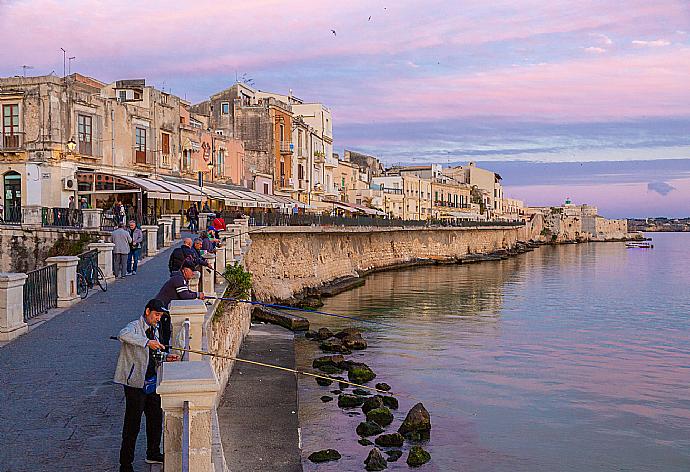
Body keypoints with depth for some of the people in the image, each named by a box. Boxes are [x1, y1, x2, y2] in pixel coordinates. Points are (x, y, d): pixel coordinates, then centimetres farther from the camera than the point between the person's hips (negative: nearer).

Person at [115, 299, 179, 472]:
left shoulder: (154, 329, 14)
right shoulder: (134, 326, -13)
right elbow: (123, 335, -37)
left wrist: (165, 357, 6)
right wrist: (147, 342, -41)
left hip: (151, 382, 9)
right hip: (135, 383, -8)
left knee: (156, 418, 18)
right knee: (132, 425, -4)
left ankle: (153, 454, 37)